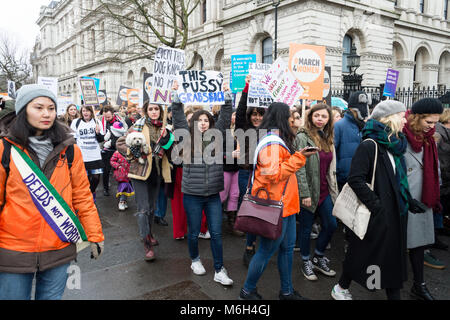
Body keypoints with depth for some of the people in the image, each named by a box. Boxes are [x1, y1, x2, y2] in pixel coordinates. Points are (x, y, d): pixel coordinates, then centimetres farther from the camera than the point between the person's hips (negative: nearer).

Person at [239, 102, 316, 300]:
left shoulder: (279, 141, 16)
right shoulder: (271, 144, -19)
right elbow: (273, 174, -25)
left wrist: (298, 157, 12)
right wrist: (298, 158, -22)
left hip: (285, 204, 11)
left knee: (287, 248, 17)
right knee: (267, 250, 2)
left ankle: (286, 291, 31)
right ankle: (247, 291, 20)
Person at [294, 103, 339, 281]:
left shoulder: (327, 138, 12)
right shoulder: (302, 137, -11)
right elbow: (299, 168, -16)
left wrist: (333, 190, 16)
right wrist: (304, 193, -20)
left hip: (325, 191, 7)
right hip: (309, 192, -7)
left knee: (331, 225, 9)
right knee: (306, 228, 7)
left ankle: (318, 259, 30)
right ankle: (306, 263, 26)